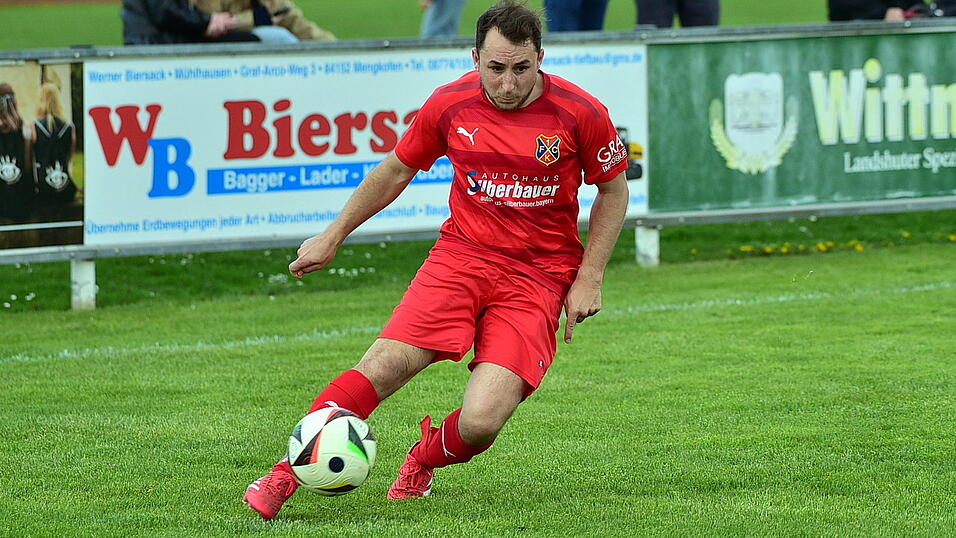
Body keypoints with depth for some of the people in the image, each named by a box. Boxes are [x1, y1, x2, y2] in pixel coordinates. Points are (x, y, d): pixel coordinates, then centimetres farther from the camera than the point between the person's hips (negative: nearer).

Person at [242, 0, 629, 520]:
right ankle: (286, 474, -15)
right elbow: (396, 169, 14)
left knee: (480, 422, -17)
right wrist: (332, 237, 18)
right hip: (462, 254, 2)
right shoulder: (450, 105, -3)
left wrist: (589, 278, 0)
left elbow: (613, 190, 7)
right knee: (385, 363, -22)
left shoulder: (580, 113, -8)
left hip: (539, 277, -1)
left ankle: (425, 457, 18)